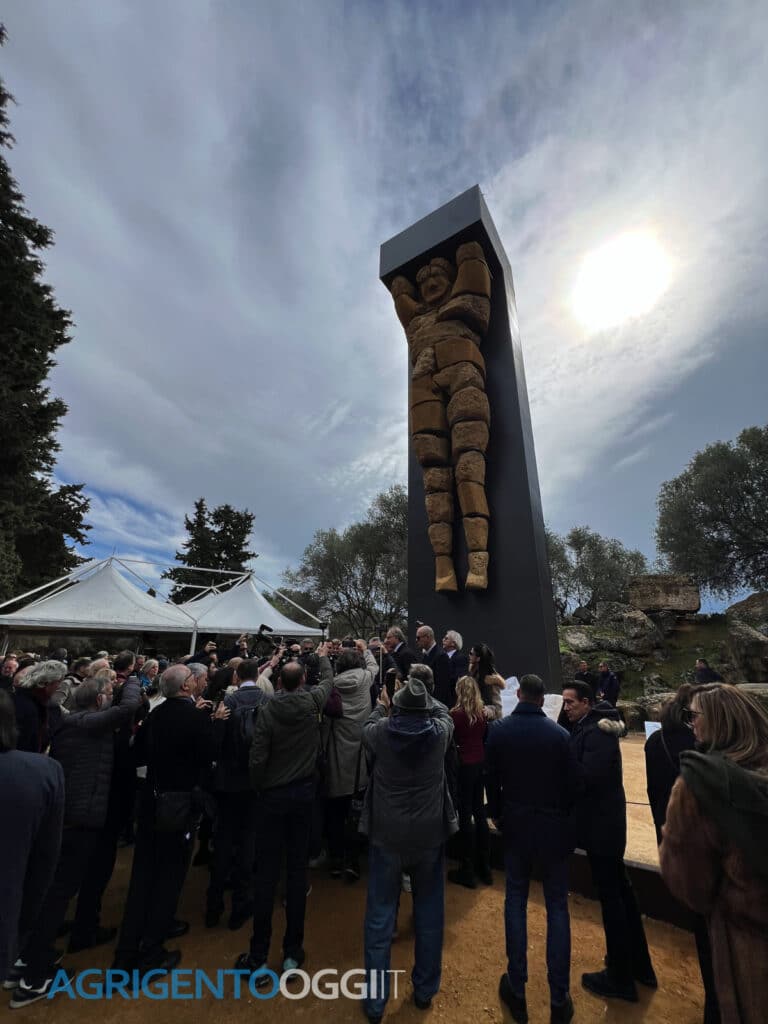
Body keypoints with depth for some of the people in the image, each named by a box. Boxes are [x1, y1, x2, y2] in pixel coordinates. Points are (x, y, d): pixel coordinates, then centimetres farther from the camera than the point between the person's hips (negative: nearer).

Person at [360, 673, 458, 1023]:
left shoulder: (381, 731, -18)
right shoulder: (439, 732, -17)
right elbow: (444, 712, 7)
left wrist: (382, 707, 23)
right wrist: (423, 693, 19)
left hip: (387, 835, -1)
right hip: (430, 834, 1)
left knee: (380, 917, 15)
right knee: (429, 914, 22)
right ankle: (425, 990, 40)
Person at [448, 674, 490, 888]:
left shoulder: (456, 714, -18)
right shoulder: (482, 713, -1)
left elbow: (449, 740, -10)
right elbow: (484, 737, 8)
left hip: (464, 765, -6)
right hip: (480, 763, 6)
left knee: (465, 816, 6)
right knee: (479, 813, 17)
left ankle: (468, 871, 17)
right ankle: (484, 867, 30)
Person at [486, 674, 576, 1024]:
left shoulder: (498, 730, -13)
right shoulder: (559, 734, -17)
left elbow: (491, 780, -3)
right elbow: (571, 785, -8)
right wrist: (562, 816, 12)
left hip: (516, 825, 1)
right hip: (553, 827, -1)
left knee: (515, 903, 18)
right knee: (557, 907, 16)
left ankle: (517, 991, 28)